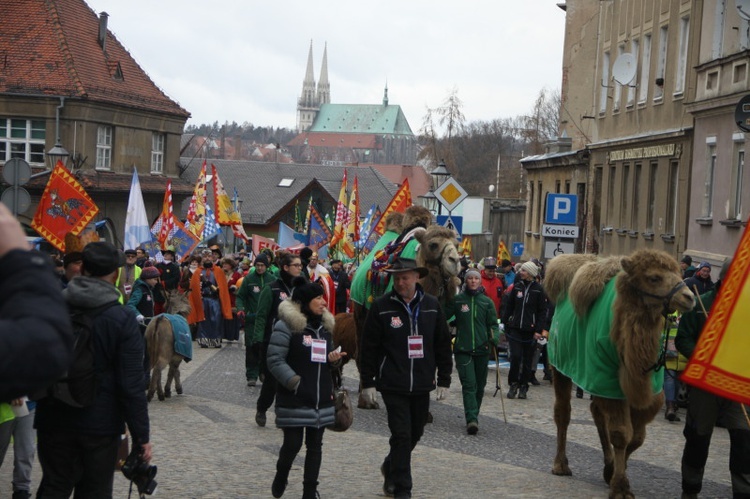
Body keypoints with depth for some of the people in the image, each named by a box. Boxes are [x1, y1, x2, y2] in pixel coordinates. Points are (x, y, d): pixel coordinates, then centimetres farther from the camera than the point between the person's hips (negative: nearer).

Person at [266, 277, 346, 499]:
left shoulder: (325, 325, 13)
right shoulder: (286, 326, -10)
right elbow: (275, 361, -13)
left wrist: (332, 359, 3)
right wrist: (295, 382, -19)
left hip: (321, 399, 6)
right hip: (294, 400, -6)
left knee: (315, 446, 8)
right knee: (293, 444, -2)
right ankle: (281, 477, 27)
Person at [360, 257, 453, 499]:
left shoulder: (432, 306, 4)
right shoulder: (381, 307, -5)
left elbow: (443, 344, 9)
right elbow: (369, 347, -2)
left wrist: (444, 380, 7)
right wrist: (367, 382, -4)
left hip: (422, 385, 4)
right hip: (393, 385, -4)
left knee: (415, 433, 16)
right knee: (402, 436, -7)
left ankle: (391, 467, 41)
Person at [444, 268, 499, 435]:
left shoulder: (487, 302, 6)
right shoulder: (457, 300, 2)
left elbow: (493, 324, 7)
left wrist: (494, 337, -11)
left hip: (482, 349, 3)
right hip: (463, 349, -3)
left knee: (479, 385, 10)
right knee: (469, 384, -13)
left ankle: (473, 417, 25)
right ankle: (472, 419, -19)